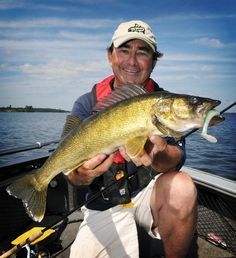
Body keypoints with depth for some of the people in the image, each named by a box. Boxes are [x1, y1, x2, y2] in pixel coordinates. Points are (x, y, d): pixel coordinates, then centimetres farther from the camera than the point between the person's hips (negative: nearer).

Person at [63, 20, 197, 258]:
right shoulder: (87, 104, -6)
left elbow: (176, 159, -16)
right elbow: (72, 172, -12)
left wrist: (158, 154, -40)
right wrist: (82, 174, -35)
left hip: (151, 192, 1)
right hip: (105, 205, 1)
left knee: (182, 187, -28)